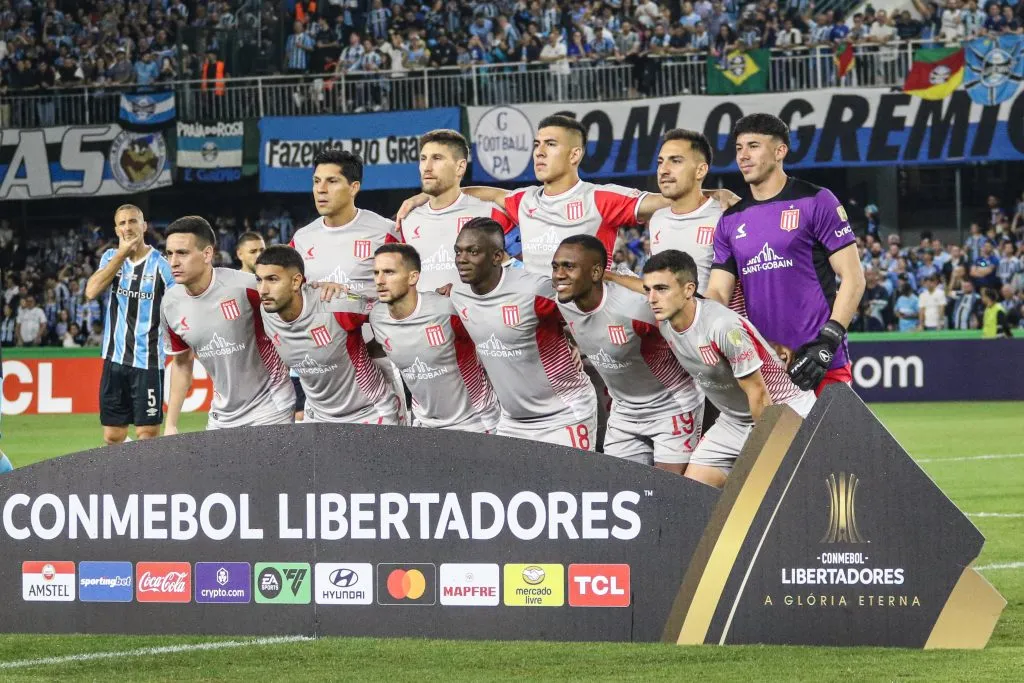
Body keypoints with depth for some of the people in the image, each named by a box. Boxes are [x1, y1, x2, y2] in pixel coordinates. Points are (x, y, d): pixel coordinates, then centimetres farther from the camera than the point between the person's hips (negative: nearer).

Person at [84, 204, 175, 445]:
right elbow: (91, 292, -9)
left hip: (148, 361, -4)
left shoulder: (160, 264, -4)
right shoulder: (111, 258, 8)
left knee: (148, 435, -7)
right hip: (115, 359, 4)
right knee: (112, 438, 5)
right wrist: (122, 254, -11)